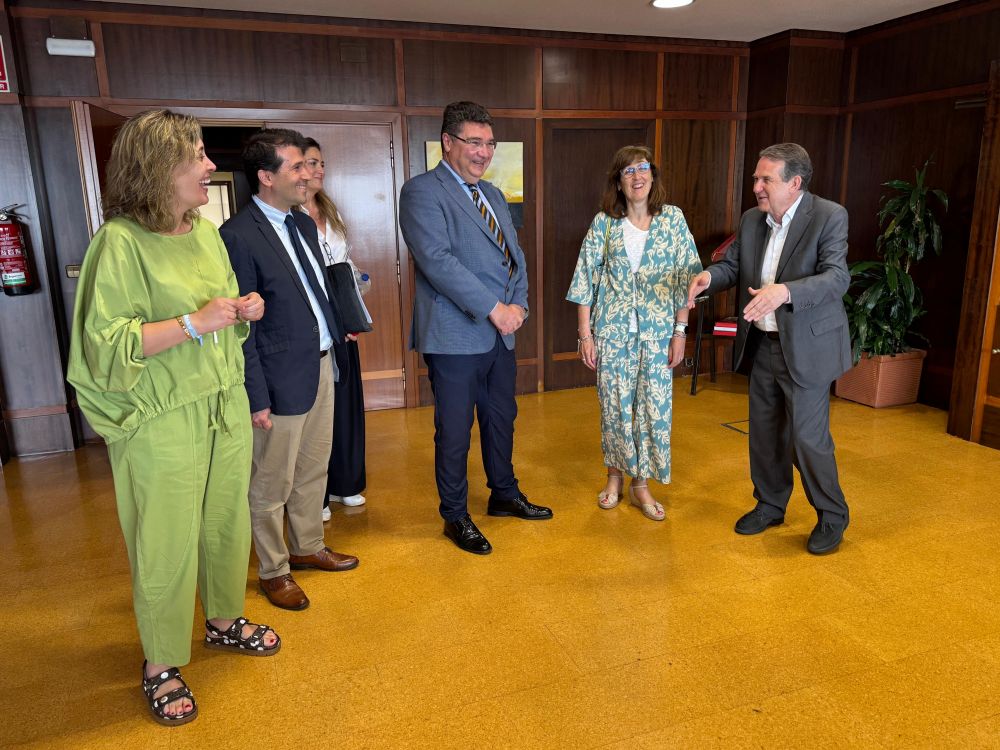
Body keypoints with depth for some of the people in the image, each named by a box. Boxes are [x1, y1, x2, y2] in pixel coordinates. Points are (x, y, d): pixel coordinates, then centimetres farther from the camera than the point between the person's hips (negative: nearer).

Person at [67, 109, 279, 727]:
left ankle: (225, 621, 41)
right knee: (167, 545, 6)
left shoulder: (207, 232, 8)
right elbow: (106, 345, -18)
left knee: (227, 524, 17)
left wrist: (245, 310, 1)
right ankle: (160, 666, 27)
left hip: (226, 408, 7)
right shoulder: (121, 241, -15)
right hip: (161, 423, -6)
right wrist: (194, 322, -22)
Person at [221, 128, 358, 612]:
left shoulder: (303, 224, 10)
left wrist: (334, 344, 13)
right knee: (272, 485, 9)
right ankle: (273, 571, 28)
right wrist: (256, 398, -15)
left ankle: (307, 547, 41)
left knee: (314, 471, 21)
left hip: (321, 366, 8)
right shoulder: (238, 236, -16)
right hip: (282, 378, -8)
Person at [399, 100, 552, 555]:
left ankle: (504, 494, 40)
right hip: (455, 336, -7)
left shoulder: (493, 195, 16)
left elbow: (515, 256, 14)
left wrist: (518, 303, -4)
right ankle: (455, 517, 23)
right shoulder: (422, 192, -10)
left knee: (501, 420, 20)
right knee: (455, 432, 5)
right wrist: (493, 308, -22)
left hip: (500, 334, 8)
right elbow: (437, 261, -21)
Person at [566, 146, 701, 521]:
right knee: (614, 405, 8)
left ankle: (641, 484, 21)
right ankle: (615, 476, 28)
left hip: (656, 333, 0)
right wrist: (585, 334, -5)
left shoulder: (673, 219, 1)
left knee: (654, 407, 4)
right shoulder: (603, 223, 0)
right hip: (612, 331, 0)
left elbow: (685, 278, 1)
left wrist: (680, 331, -3)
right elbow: (586, 280, 0)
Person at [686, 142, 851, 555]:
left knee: (807, 437, 0)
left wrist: (785, 292, -41)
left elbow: (837, 277, -24)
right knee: (764, 433, 16)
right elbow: (732, 264, 9)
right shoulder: (751, 220, 4)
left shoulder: (829, 217, -14)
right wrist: (708, 276, -15)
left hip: (806, 347, -6)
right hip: (761, 345, 6)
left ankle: (832, 516, 22)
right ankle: (770, 505, 35)